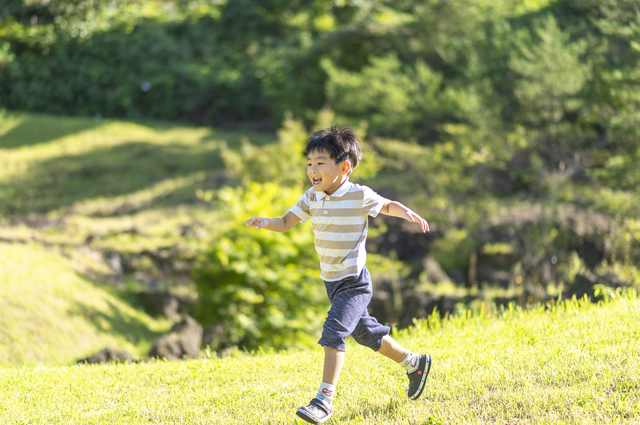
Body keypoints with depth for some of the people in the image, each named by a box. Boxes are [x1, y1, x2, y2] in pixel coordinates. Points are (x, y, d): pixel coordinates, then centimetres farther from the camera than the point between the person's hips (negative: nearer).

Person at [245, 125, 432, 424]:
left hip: (354, 282, -7)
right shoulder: (312, 198, 2)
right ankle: (414, 363, 40)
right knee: (365, 332, 20)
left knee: (334, 331, -20)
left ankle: (325, 399, -18)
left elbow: (388, 205, 4)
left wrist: (408, 213, -16)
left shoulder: (360, 196, -13)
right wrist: (264, 223, -21)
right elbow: (286, 223, -1)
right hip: (332, 282, 7)